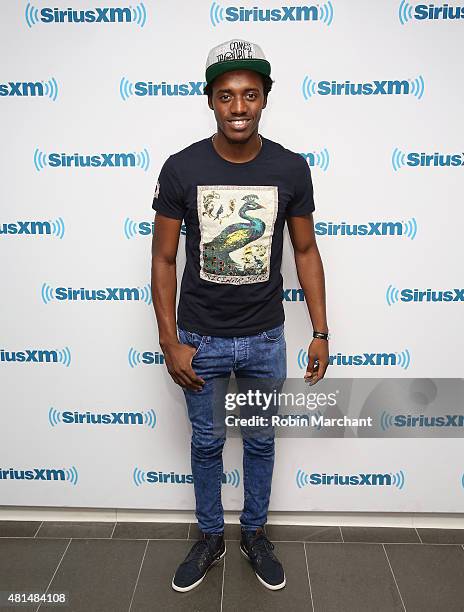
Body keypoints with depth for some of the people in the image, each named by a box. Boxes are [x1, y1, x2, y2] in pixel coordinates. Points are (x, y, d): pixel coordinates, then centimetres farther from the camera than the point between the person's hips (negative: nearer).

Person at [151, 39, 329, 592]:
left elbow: (306, 251, 2)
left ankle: (254, 534, 44)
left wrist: (321, 332, -1)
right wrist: (170, 343, -8)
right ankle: (210, 538, 42)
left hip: (265, 338, 1)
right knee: (206, 443, 17)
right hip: (200, 339, 0)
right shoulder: (181, 168, -10)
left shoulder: (290, 169, -7)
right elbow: (163, 260, -5)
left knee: (260, 441, 18)